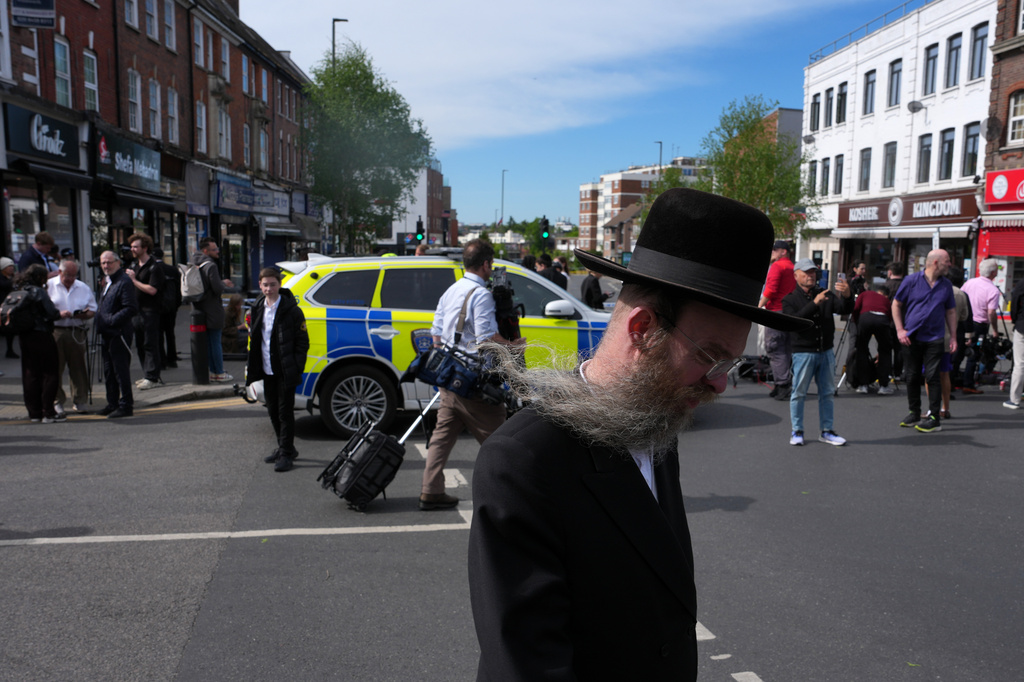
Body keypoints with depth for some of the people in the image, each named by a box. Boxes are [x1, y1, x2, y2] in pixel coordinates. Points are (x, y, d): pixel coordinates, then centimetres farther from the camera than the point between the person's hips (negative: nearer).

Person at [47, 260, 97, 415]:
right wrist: (58, 314, -15)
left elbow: (93, 310, 13)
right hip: (55, 331, -2)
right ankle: (57, 401, 10)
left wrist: (84, 314, -8)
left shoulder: (84, 288, 14)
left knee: (79, 367, 3)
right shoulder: (49, 286, 5)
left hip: (77, 332, 2)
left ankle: (80, 402, 11)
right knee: (56, 368, 0)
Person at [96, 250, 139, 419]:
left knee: (120, 370, -5)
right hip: (107, 334, 10)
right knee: (109, 372, 15)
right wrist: (100, 321, 12)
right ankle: (113, 404, 25)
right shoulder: (108, 283, 18)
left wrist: (111, 320, -23)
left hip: (119, 334, -10)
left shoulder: (124, 282, -13)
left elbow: (131, 309, -21)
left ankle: (126, 406, 1)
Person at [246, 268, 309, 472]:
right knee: (273, 410, 15)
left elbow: (302, 342, -9)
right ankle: (284, 447, 29)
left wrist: (296, 369, -15)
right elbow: (254, 339, 17)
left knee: (285, 411, -2)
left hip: (285, 372, -7)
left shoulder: (291, 310, -11)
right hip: (267, 371, 7)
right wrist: (251, 364, 10)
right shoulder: (258, 309, 8)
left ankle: (286, 454, 5)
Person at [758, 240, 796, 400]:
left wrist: (760, 305, -10)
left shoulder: (777, 266, -8)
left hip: (776, 310, -8)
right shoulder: (793, 267, 16)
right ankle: (788, 384, 16)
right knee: (787, 349, 13)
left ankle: (783, 385, -10)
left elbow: (771, 289, -18)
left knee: (774, 348, -6)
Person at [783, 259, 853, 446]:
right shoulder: (790, 300, 0)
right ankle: (797, 431, 11)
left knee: (828, 393, 10)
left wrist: (847, 296, -23)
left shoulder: (825, 295, 11)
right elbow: (794, 320, -18)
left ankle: (826, 431, 19)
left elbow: (844, 310, -2)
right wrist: (814, 303, -25)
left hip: (826, 352, 5)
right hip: (803, 352, -4)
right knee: (799, 393, 0)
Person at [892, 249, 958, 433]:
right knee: (912, 376, 7)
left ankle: (934, 418, 1)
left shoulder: (946, 285, 6)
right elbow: (896, 304, 3)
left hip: (934, 338, 0)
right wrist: (900, 330, -5)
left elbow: (951, 311, 13)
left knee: (932, 376, -4)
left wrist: (953, 337, 6)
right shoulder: (911, 280, -2)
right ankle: (914, 413, 20)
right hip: (911, 338, 0)